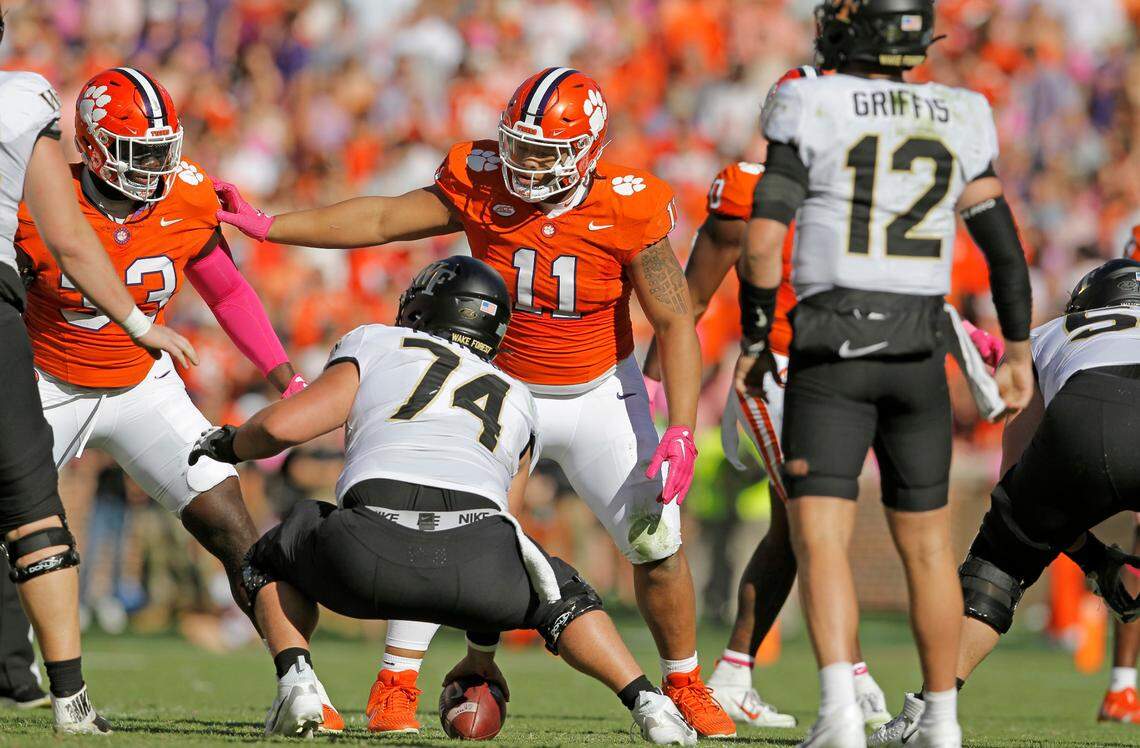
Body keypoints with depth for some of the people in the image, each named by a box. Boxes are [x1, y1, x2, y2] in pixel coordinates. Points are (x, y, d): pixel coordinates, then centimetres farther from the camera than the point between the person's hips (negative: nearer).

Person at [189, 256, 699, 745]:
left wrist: (227, 445, 39)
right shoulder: (517, 403, 36)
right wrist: (481, 652, 49)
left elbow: (282, 426, 15)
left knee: (273, 562, 32)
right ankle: (645, 702, 9)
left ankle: (297, 681, 8)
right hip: (474, 554, 2)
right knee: (561, 596, 33)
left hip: (370, 552, -1)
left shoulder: (378, 346, 28)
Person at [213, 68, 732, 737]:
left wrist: (682, 431, -27)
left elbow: (676, 323, -19)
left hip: (600, 398, -1)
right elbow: (383, 219, -9)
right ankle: (395, 684, -1)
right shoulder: (482, 185, -18)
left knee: (658, 541, -4)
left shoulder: (626, 210, -23)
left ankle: (686, 687, 19)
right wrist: (268, 226, -12)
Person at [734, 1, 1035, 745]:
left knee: (820, 538, -7)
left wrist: (754, 340, 3)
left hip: (831, 348, -3)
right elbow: (1005, 245, 10)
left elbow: (763, 243, -10)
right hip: (920, 350, 3)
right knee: (926, 543, 15)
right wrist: (1018, 350, 21)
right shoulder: (958, 121, 6)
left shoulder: (811, 112, -5)